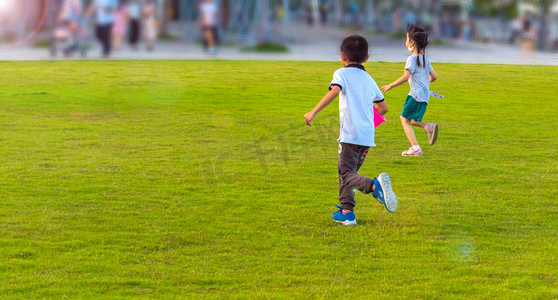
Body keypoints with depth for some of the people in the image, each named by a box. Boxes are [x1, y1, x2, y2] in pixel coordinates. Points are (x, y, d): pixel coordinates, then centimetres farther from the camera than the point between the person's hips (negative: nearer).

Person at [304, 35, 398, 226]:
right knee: (346, 171, 18)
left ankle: (375, 185, -35)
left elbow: (334, 91, -20)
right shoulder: (369, 79, 19)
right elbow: (383, 107, 24)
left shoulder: (342, 73, 1)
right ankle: (346, 211, 16)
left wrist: (314, 112, -23)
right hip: (368, 136, 7)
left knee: (346, 174, -9)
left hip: (351, 134, -7)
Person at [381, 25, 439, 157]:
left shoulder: (412, 58, -10)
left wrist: (390, 86, -15)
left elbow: (405, 77, -22)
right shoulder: (425, 58, 15)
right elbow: (434, 76, 17)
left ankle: (415, 148, -12)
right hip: (424, 96, 9)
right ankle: (429, 127, -4)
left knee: (405, 119, -3)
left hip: (416, 94, -9)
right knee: (410, 120, 20)